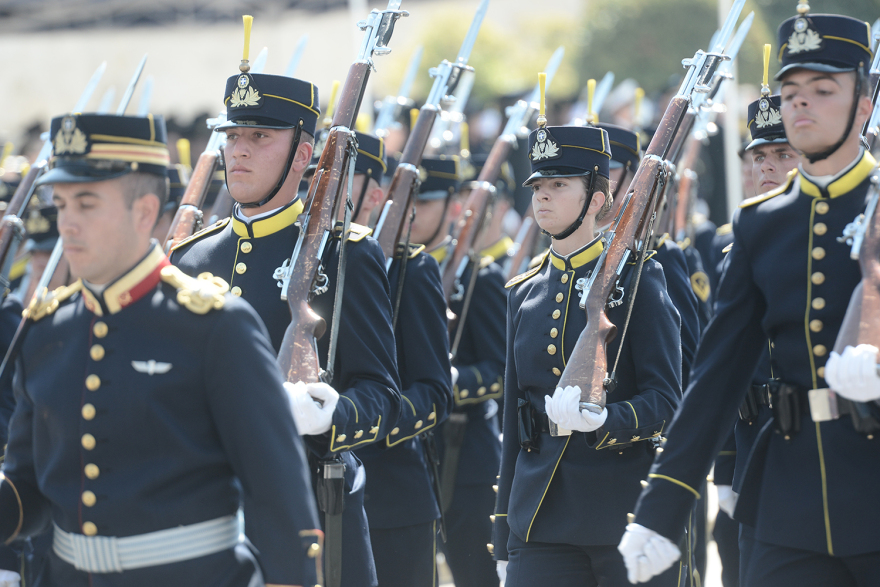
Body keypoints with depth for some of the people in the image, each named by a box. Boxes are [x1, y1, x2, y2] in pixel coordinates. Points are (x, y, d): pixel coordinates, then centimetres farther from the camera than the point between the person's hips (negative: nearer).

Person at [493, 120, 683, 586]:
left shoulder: (637, 279, -2)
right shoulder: (524, 293, 13)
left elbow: (665, 400, -7)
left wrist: (602, 421, -28)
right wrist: (504, 542, 14)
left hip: (626, 510, -4)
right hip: (541, 520, 4)